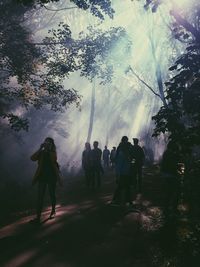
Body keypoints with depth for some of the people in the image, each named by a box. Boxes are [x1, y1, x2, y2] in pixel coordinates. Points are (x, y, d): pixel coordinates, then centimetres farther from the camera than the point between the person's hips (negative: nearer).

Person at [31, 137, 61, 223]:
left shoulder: (53, 152, 0)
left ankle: (53, 211, 31)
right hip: (42, 176, 1)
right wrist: (40, 148, -15)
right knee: (40, 196, -5)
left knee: (52, 194, 11)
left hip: (51, 176, -1)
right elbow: (32, 158, -14)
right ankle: (38, 216, -6)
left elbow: (54, 159, -16)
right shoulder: (41, 152, 5)